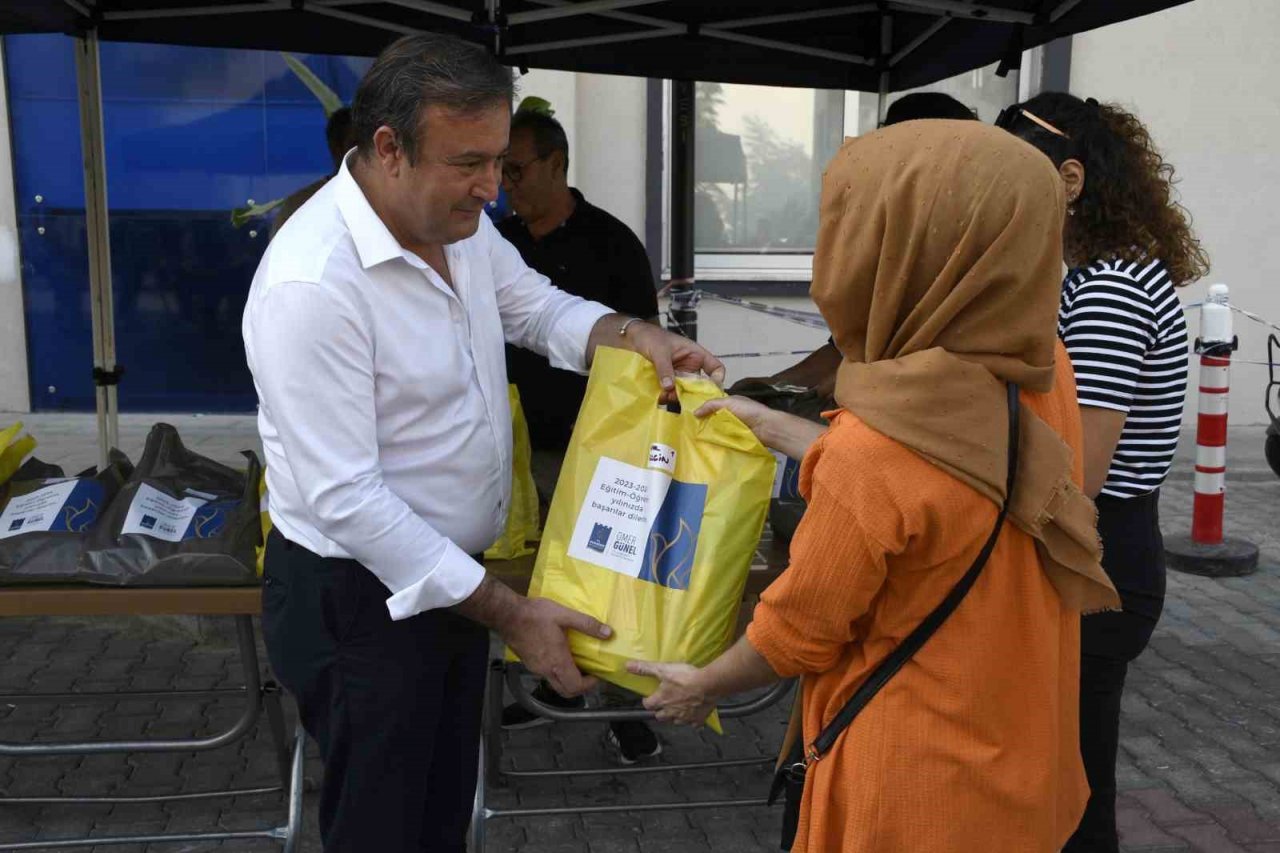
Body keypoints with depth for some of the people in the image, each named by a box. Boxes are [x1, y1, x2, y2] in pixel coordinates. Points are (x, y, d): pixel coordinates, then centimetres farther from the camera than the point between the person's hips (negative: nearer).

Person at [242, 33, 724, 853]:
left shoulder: (459, 221, -3)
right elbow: (346, 498, -29)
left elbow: (538, 307, 13)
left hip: (451, 573, 8)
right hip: (358, 600, -8)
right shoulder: (311, 284, -29)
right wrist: (510, 612, -25)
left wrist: (632, 333, -9)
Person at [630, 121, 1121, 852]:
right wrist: (774, 426, 14)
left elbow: (798, 630, -15)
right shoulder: (1042, 367, -10)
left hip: (919, 779, -7)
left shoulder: (876, 445, -31)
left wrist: (704, 684, 4)